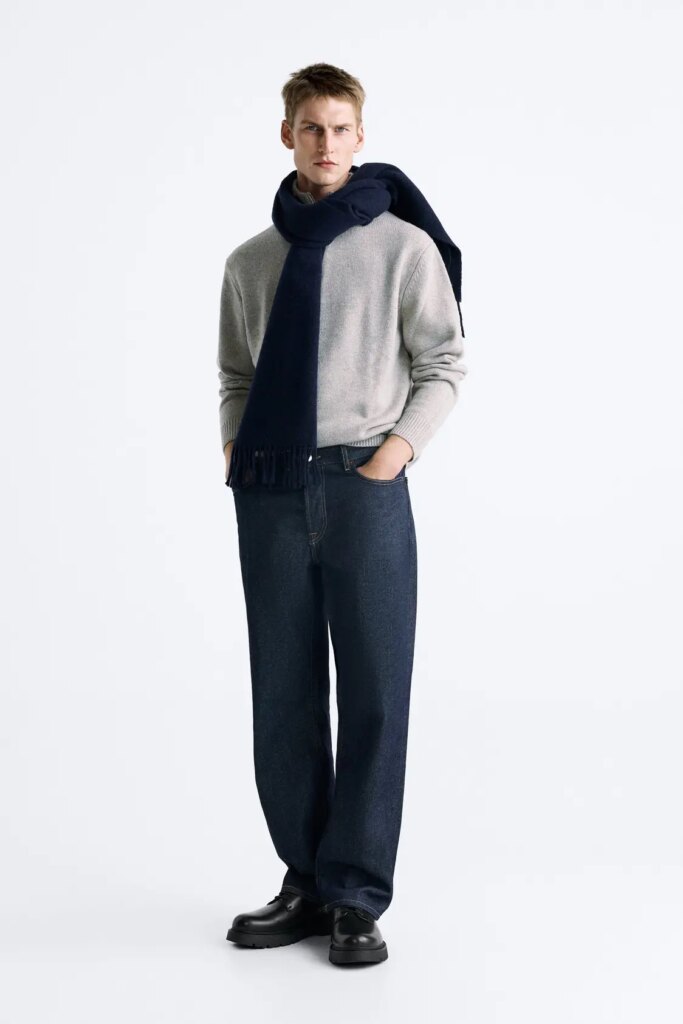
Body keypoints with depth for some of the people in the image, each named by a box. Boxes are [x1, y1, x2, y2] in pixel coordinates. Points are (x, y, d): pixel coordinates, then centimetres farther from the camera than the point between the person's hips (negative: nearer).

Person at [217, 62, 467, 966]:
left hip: (364, 489, -3)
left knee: (374, 692, 0)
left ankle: (356, 898, 10)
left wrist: (390, 457, -9)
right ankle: (306, 881, 22)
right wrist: (238, 453, 3)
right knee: (284, 695, 9)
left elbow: (444, 367, 0)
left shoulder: (404, 246, -1)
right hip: (270, 496, 3)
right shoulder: (252, 262, 9)